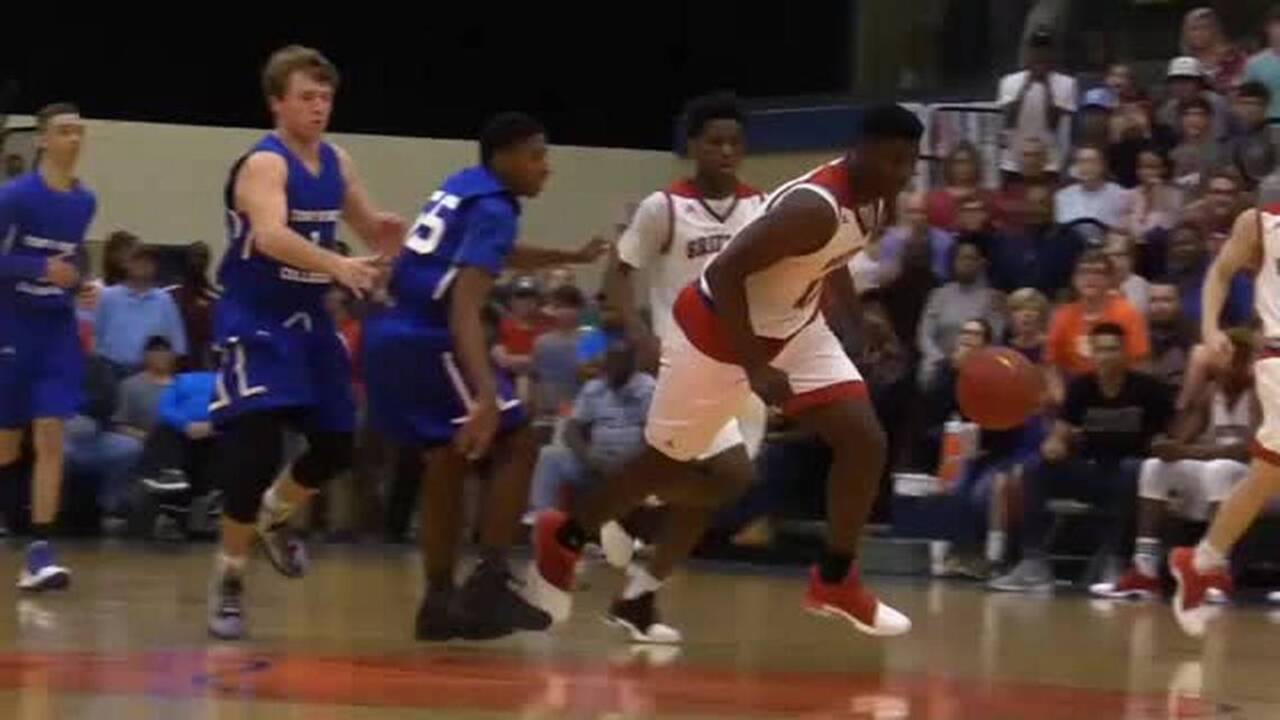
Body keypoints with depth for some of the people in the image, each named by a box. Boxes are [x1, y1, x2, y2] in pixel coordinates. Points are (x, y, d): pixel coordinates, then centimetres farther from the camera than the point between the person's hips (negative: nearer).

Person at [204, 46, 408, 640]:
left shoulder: (337, 163, 5)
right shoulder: (264, 164, -19)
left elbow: (369, 226, 17)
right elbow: (271, 236, -37)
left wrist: (388, 234, -9)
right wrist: (338, 265, -52)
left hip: (308, 319, 8)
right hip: (254, 322, -8)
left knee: (337, 444, 9)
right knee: (254, 450, -15)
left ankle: (271, 518, 37)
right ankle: (229, 577, -1)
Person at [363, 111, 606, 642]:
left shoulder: (461, 188, 17)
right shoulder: (492, 208, -12)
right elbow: (464, 309, -25)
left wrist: (571, 258, 42)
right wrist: (487, 396, -35)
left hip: (391, 338, 9)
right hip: (426, 342, -9)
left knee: (448, 463, 18)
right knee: (515, 445, -2)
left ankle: (440, 600, 17)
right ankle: (489, 583, -10)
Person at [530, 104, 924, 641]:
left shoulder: (872, 200, -4)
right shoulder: (814, 208, -33)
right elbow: (724, 272, -33)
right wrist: (754, 367, -32)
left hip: (793, 329, 8)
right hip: (718, 331, -8)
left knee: (864, 439, -6)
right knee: (667, 464, 7)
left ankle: (835, 579, 7)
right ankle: (563, 539, 30)